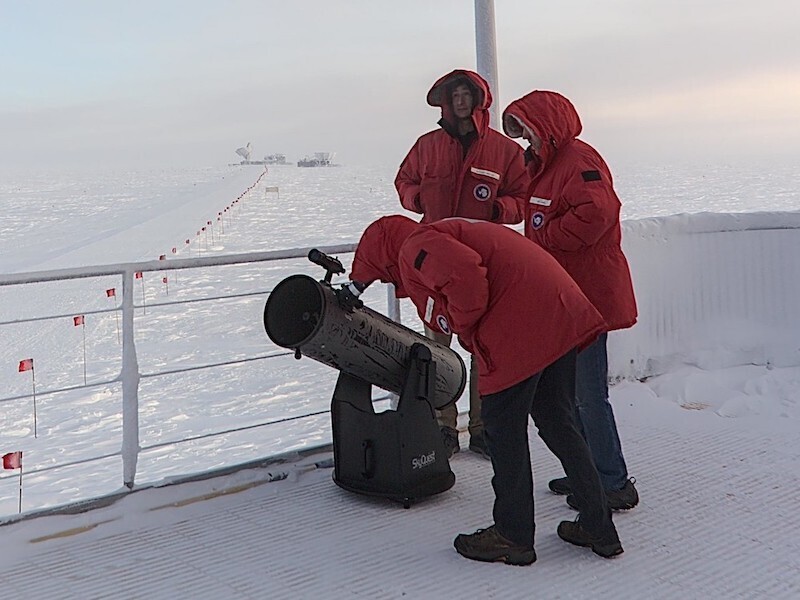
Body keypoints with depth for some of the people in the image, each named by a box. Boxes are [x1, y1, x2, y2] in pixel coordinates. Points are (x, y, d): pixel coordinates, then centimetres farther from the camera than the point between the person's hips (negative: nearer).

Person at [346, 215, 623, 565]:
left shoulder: (414, 246, -1)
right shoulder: (448, 232, 30)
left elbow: (465, 274, -20)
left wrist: (464, 327, -6)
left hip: (520, 329, -10)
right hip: (561, 315, 10)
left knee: (504, 430, 5)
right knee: (558, 424, 18)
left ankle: (513, 536, 17)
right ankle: (598, 527, 26)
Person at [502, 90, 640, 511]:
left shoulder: (579, 160, -14)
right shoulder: (545, 164, 19)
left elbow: (596, 212, -29)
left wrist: (546, 238, -20)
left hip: (588, 297, -11)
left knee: (588, 393, -5)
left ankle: (614, 485, 5)